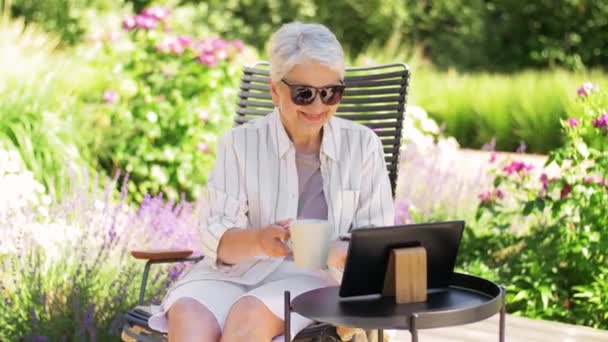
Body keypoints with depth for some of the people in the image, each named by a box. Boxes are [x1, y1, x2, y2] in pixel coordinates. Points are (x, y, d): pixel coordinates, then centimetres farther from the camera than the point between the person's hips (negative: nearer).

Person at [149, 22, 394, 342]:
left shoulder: (363, 145, 4)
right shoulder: (240, 143, 3)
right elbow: (217, 238, -6)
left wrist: (345, 253, -23)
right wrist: (258, 241, -30)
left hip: (314, 277, -1)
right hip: (236, 270, 1)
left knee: (250, 313, -34)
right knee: (186, 316, -33)